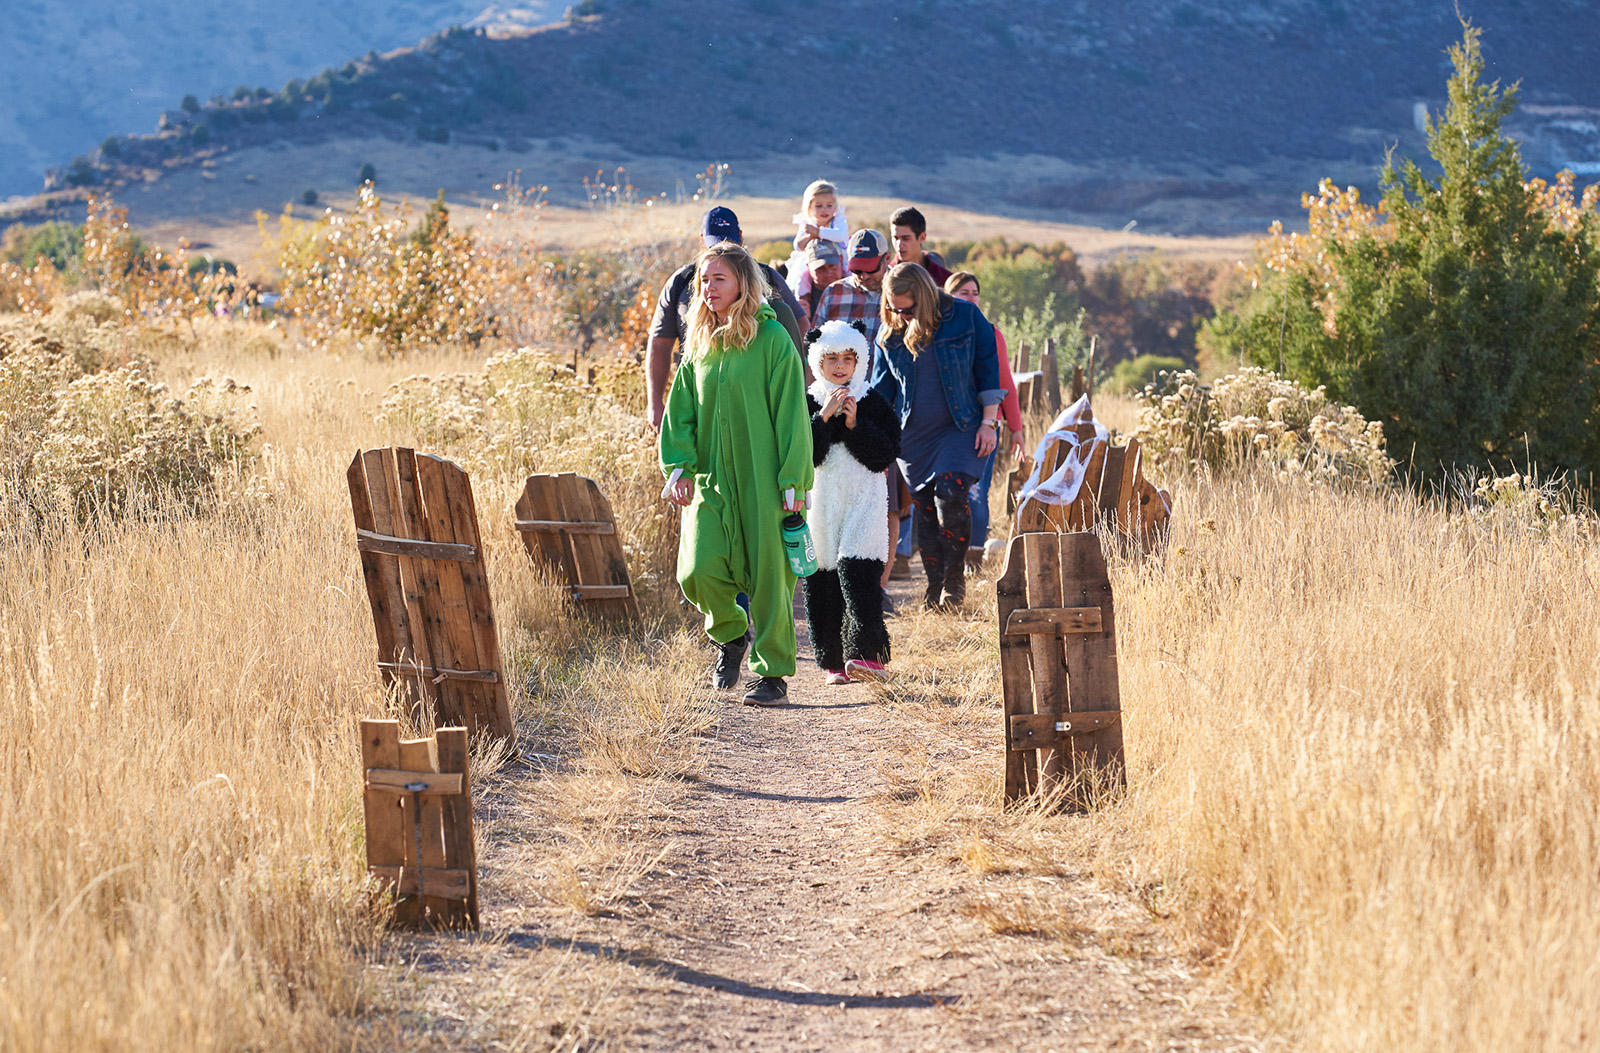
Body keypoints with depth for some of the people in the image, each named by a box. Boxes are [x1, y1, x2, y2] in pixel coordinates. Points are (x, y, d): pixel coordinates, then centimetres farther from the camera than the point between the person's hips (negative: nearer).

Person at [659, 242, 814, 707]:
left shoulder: (772, 339, -6)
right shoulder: (700, 344, 11)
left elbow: (790, 414, -7)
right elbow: (681, 410, 13)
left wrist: (793, 480, -11)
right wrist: (679, 466, 0)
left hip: (762, 480, -4)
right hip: (711, 478, 4)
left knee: (767, 575, -1)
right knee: (698, 570, -9)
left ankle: (774, 675, 10)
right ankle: (730, 634, 20)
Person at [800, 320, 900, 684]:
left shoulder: (873, 403, 6)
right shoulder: (807, 403, 6)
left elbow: (885, 454, -2)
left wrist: (854, 424, -10)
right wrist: (824, 417, -14)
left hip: (863, 500, -2)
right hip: (820, 501, 2)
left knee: (856, 571, -16)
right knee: (820, 581, 1)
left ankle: (867, 654, -17)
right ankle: (834, 662, 9)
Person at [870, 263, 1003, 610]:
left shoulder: (966, 317, -5)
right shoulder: (890, 333, 4)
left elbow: (988, 370, -1)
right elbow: (882, 389, 12)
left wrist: (989, 422, -5)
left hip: (962, 427, -4)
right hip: (914, 435, 4)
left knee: (950, 493, -20)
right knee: (925, 507, 2)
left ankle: (956, 577, -4)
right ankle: (935, 589, 11)